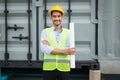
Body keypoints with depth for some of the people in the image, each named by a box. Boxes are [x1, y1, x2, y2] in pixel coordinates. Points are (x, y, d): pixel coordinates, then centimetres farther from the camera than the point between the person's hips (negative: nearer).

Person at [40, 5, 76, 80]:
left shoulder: (68, 33, 7)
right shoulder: (45, 32, 5)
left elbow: (69, 50, -7)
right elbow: (44, 48, -12)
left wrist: (50, 47, -14)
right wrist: (64, 51, -18)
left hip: (64, 69, 1)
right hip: (49, 68, 0)